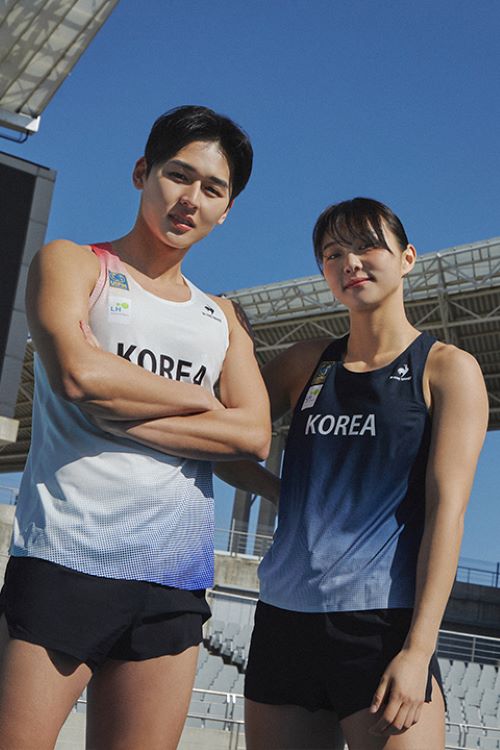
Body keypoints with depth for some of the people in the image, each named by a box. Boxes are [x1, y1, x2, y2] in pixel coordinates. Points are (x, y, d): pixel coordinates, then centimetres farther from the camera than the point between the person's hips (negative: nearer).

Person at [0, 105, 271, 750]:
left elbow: (253, 435, 2)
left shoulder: (222, 318, 19)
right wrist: (199, 398, 0)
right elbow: (77, 372, -13)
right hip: (64, 559, -4)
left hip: (174, 580, 4)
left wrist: (121, 416, -8)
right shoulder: (71, 263, 8)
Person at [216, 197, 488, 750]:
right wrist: (282, 492, 3)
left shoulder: (446, 368, 2)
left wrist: (417, 650, -15)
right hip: (282, 621, 4)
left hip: (383, 624, -4)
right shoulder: (308, 362, 13)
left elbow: (447, 508, -7)